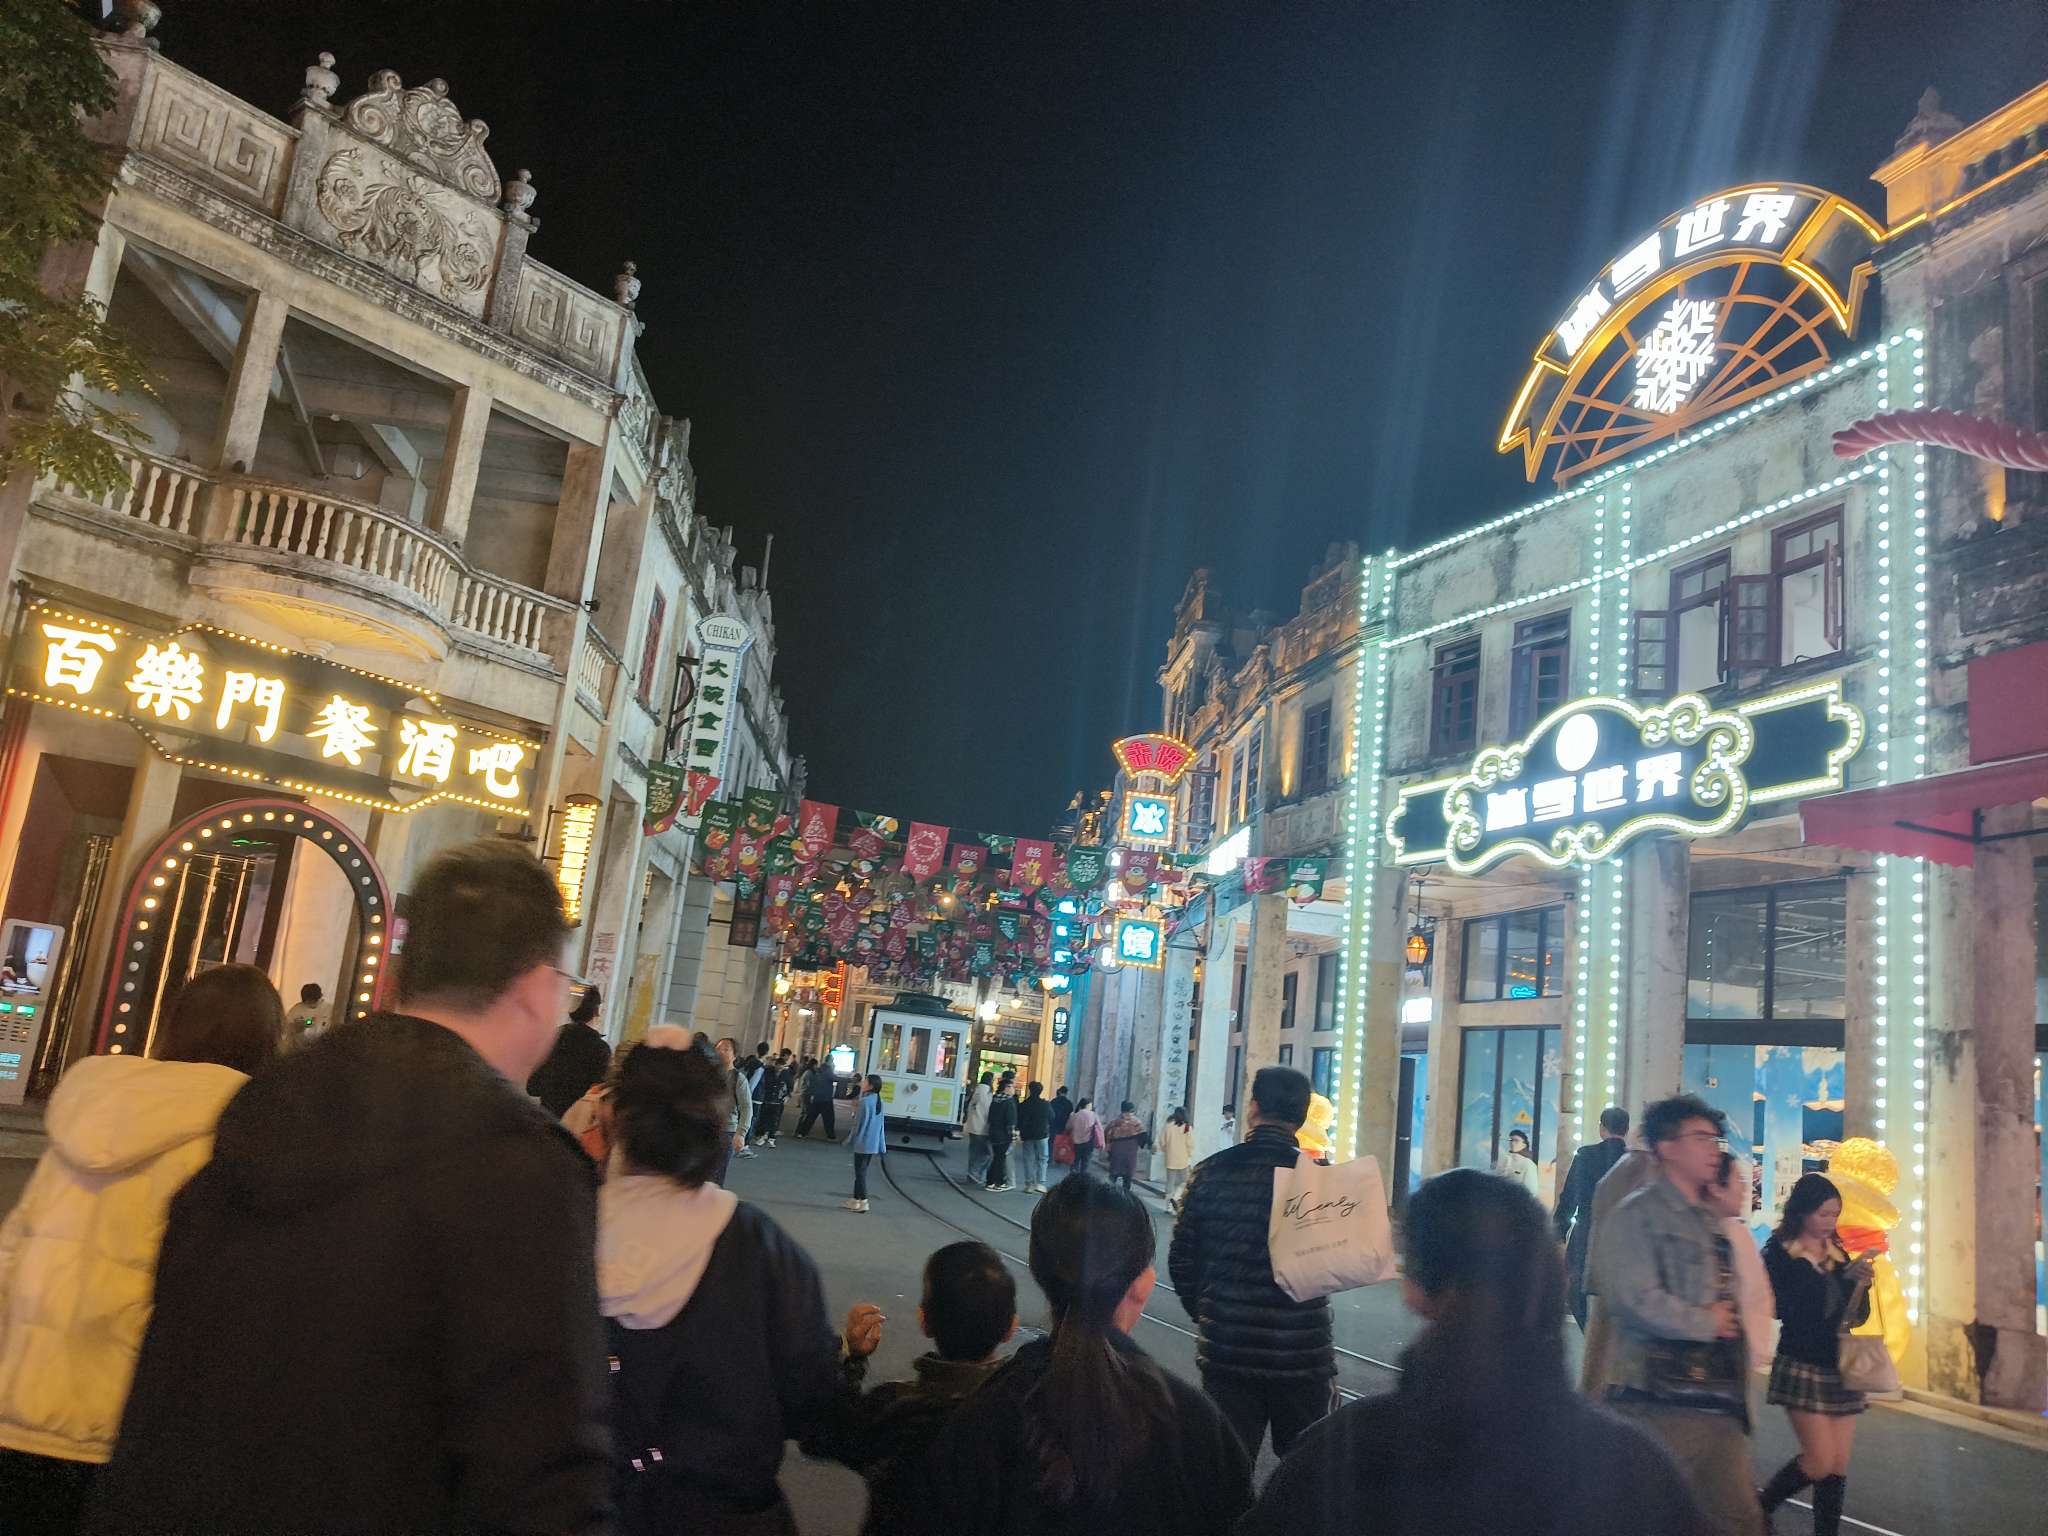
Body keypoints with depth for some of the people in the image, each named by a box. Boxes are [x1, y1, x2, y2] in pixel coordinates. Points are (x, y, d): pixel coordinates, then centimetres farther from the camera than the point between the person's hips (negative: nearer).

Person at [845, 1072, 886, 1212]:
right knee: (862, 1171, 17)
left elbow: (859, 1123, -16)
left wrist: (850, 1140, -7)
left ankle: (863, 1202, 3)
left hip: (862, 1143, -8)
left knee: (860, 1172, 2)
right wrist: (881, 1145, 17)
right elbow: (881, 1124, 12)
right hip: (873, 1145, 8)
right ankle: (856, 1199, 24)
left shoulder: (865, 1101, -18)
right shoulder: (879, 1102, 8)